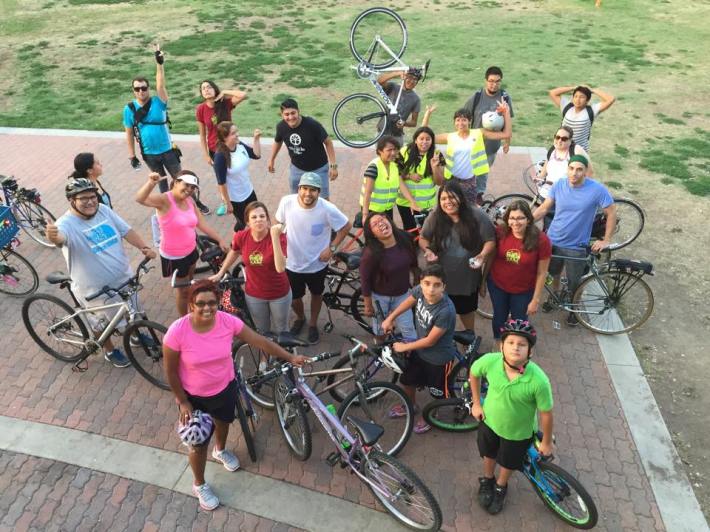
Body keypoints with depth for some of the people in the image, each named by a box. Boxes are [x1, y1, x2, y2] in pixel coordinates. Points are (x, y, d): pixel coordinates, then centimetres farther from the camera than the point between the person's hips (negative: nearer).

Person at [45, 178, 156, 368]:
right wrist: (52, 236, -70)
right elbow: (59, 237, -47)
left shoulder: (103, 210, -6)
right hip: (96, 289, -5)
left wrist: (144, 248, -13)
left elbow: (126, 231, 0)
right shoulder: (67, 223, -24)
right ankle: (110, 351, 45)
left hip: (124, 277, 5)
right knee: (103, 323, 18)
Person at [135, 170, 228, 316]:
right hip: (174, 256, -7)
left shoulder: (190, 201, -3)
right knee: (183, 290, 9)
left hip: (191, 250, 7)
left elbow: (202, 224, 2)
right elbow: (140, 199, -42)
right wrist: (151, 183, -60)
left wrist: (220, 240, 0)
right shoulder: (164, 199, -24)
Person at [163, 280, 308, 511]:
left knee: (223, 421, 32)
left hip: (226, 388, 3)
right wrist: (183, 402, -11)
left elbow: (260, 342, -13)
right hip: (195, 397, -3)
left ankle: (220, 451, 67)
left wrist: (290, 357, -9)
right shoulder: (177, 331, -31)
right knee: (199, 443, 16)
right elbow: (170, 371, -17)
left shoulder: (228, 322, -24)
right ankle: (199, 485, 46)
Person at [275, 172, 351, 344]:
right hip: (292, 263, 1)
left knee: (316, 294, 24)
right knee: (294, 299, 20)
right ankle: (300, 318, 55)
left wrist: (332, 247, -13)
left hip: (317, 264, -1)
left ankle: (313, 323, 53)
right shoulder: (287, 202, -21)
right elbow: (278, 223, 0)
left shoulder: (327, 209, -26)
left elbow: (346, 226, -10)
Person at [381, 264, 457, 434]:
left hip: (439, 358, -6)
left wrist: (404, 347, -13)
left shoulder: (446, 311, -38)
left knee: (436, 392, 19)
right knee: (407, 380, 26)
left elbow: (430, 341, -26)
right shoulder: (420, 291, -22)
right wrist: (390, 318, 11)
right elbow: (408, 302, 4)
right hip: (419, 351, 6)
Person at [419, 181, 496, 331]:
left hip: (468, 277, 0)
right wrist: (427, 250, -21)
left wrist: (483, 255, -27)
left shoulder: (476, 215, -14)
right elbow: (423, 238, 1)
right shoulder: (434, 217, -11)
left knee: (467, 309, 22)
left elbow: (490, 240, -8)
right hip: (441, 277, 0)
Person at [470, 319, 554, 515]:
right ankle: (487, 480, 61)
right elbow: (473, 373, -7)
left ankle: (500, 488, 58)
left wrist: (546, 442, -6)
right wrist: (476, 403, 0)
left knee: (508, 463, 26)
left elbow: (546, 413, -20)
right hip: (489, 420, 2)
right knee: (489, 455, 29)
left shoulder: (539, 381, -38)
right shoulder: (490, 361, -31)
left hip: (518, 432, -1)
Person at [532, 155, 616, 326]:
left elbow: (611, 213, -9)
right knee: (553, 274, 25)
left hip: (576, 247, -3)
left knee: (574, 284, 13)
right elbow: (544, 208, -2)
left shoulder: (597, 189, -19)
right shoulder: (559, 185, -10)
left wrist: (606, 240, -8)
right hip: (553, 241, 3)